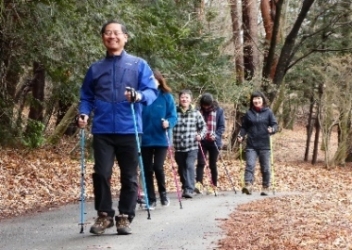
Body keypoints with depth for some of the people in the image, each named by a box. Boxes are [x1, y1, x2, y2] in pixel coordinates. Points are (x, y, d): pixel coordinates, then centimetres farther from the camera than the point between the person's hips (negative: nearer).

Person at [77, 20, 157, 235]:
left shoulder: (139, 65, 5)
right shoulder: (95, 68, 13)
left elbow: (152, 91, -2)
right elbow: (87, 96, 18)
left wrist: (139, 96, -23)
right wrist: (84, 114, -1)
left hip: (129, 129, -1)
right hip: (102, 130, 1)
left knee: (129, 176, 3)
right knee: (101, 173, -5)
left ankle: (125, 217, 13)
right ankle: (104, 215, 9)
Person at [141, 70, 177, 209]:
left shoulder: (166, 96, -2)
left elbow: (173, 115, -1)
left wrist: (168, 123, -22)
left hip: (161, 139, -1)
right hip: (145, 139, 2)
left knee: (158, 167, -10)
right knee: (147, 170, 5)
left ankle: (163, 193, 16)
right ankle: (151, 200, 17)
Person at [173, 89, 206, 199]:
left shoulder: (196, 113, 3)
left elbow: (203, 126, 9)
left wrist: (200, 135, -8)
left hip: (192, 146, -2)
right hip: (178, 147, 2)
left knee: (189, 165, -16)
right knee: (181, 168, 11)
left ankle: (189, 189, -18)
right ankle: (185, 187, 29)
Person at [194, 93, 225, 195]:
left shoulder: (219, 111, -2)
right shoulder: (199, 111, -1)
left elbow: (222, 126, -2)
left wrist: (215, 135, -17)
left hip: (214, 142, 0)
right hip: (202, 141, 0)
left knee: (213, 165, 7)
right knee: (201, 162, -13)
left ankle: (214, 186, 16)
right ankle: (199, 184, -19)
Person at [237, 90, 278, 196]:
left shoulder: (268, 112, 2)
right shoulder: (249, 113, 6)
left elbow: (275, 125, 0)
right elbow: (244, 127, 10)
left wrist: (272, 129, -22)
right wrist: (241, 136, -7)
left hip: (264, 145, -1)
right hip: (251, 145, 1)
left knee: (265, 167, 6)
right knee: (250, 165, -13)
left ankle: (265, 187, 16)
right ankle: (248, 185, -22)